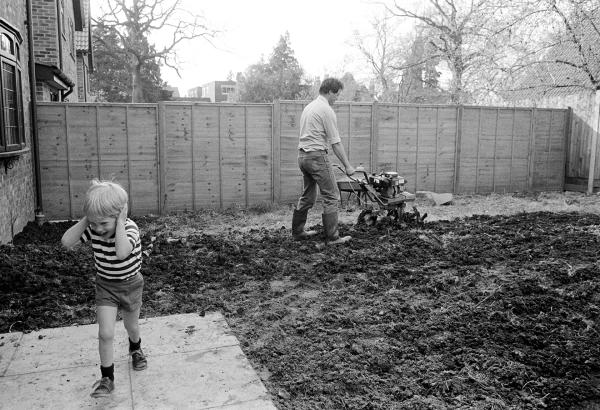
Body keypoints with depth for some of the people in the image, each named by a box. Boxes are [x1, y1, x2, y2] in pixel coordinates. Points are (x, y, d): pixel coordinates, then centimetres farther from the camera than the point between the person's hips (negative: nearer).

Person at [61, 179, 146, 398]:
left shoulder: (129, 227, -28)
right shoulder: (93, 228, -15)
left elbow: (122, 252, -48)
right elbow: (67, 242, -25)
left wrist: (120, 221, -42)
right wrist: (86, 219, -27)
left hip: (130, 285, -2)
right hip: (105, 285, 2)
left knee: (131, 327, 20)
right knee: (105, 334, -7)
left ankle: (135, 349, 54)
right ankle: (107, 378, 11)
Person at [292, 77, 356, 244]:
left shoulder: (309, 106, 16)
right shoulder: (326, 110, -12)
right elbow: (336, 142, -13)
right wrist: (347, 165, -7)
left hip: (302, 155, 9)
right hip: (317, 156, -9)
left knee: (307, 196, 17)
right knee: (331, 196, -4)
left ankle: (297, 231, 23)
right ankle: (332, 237, -2)